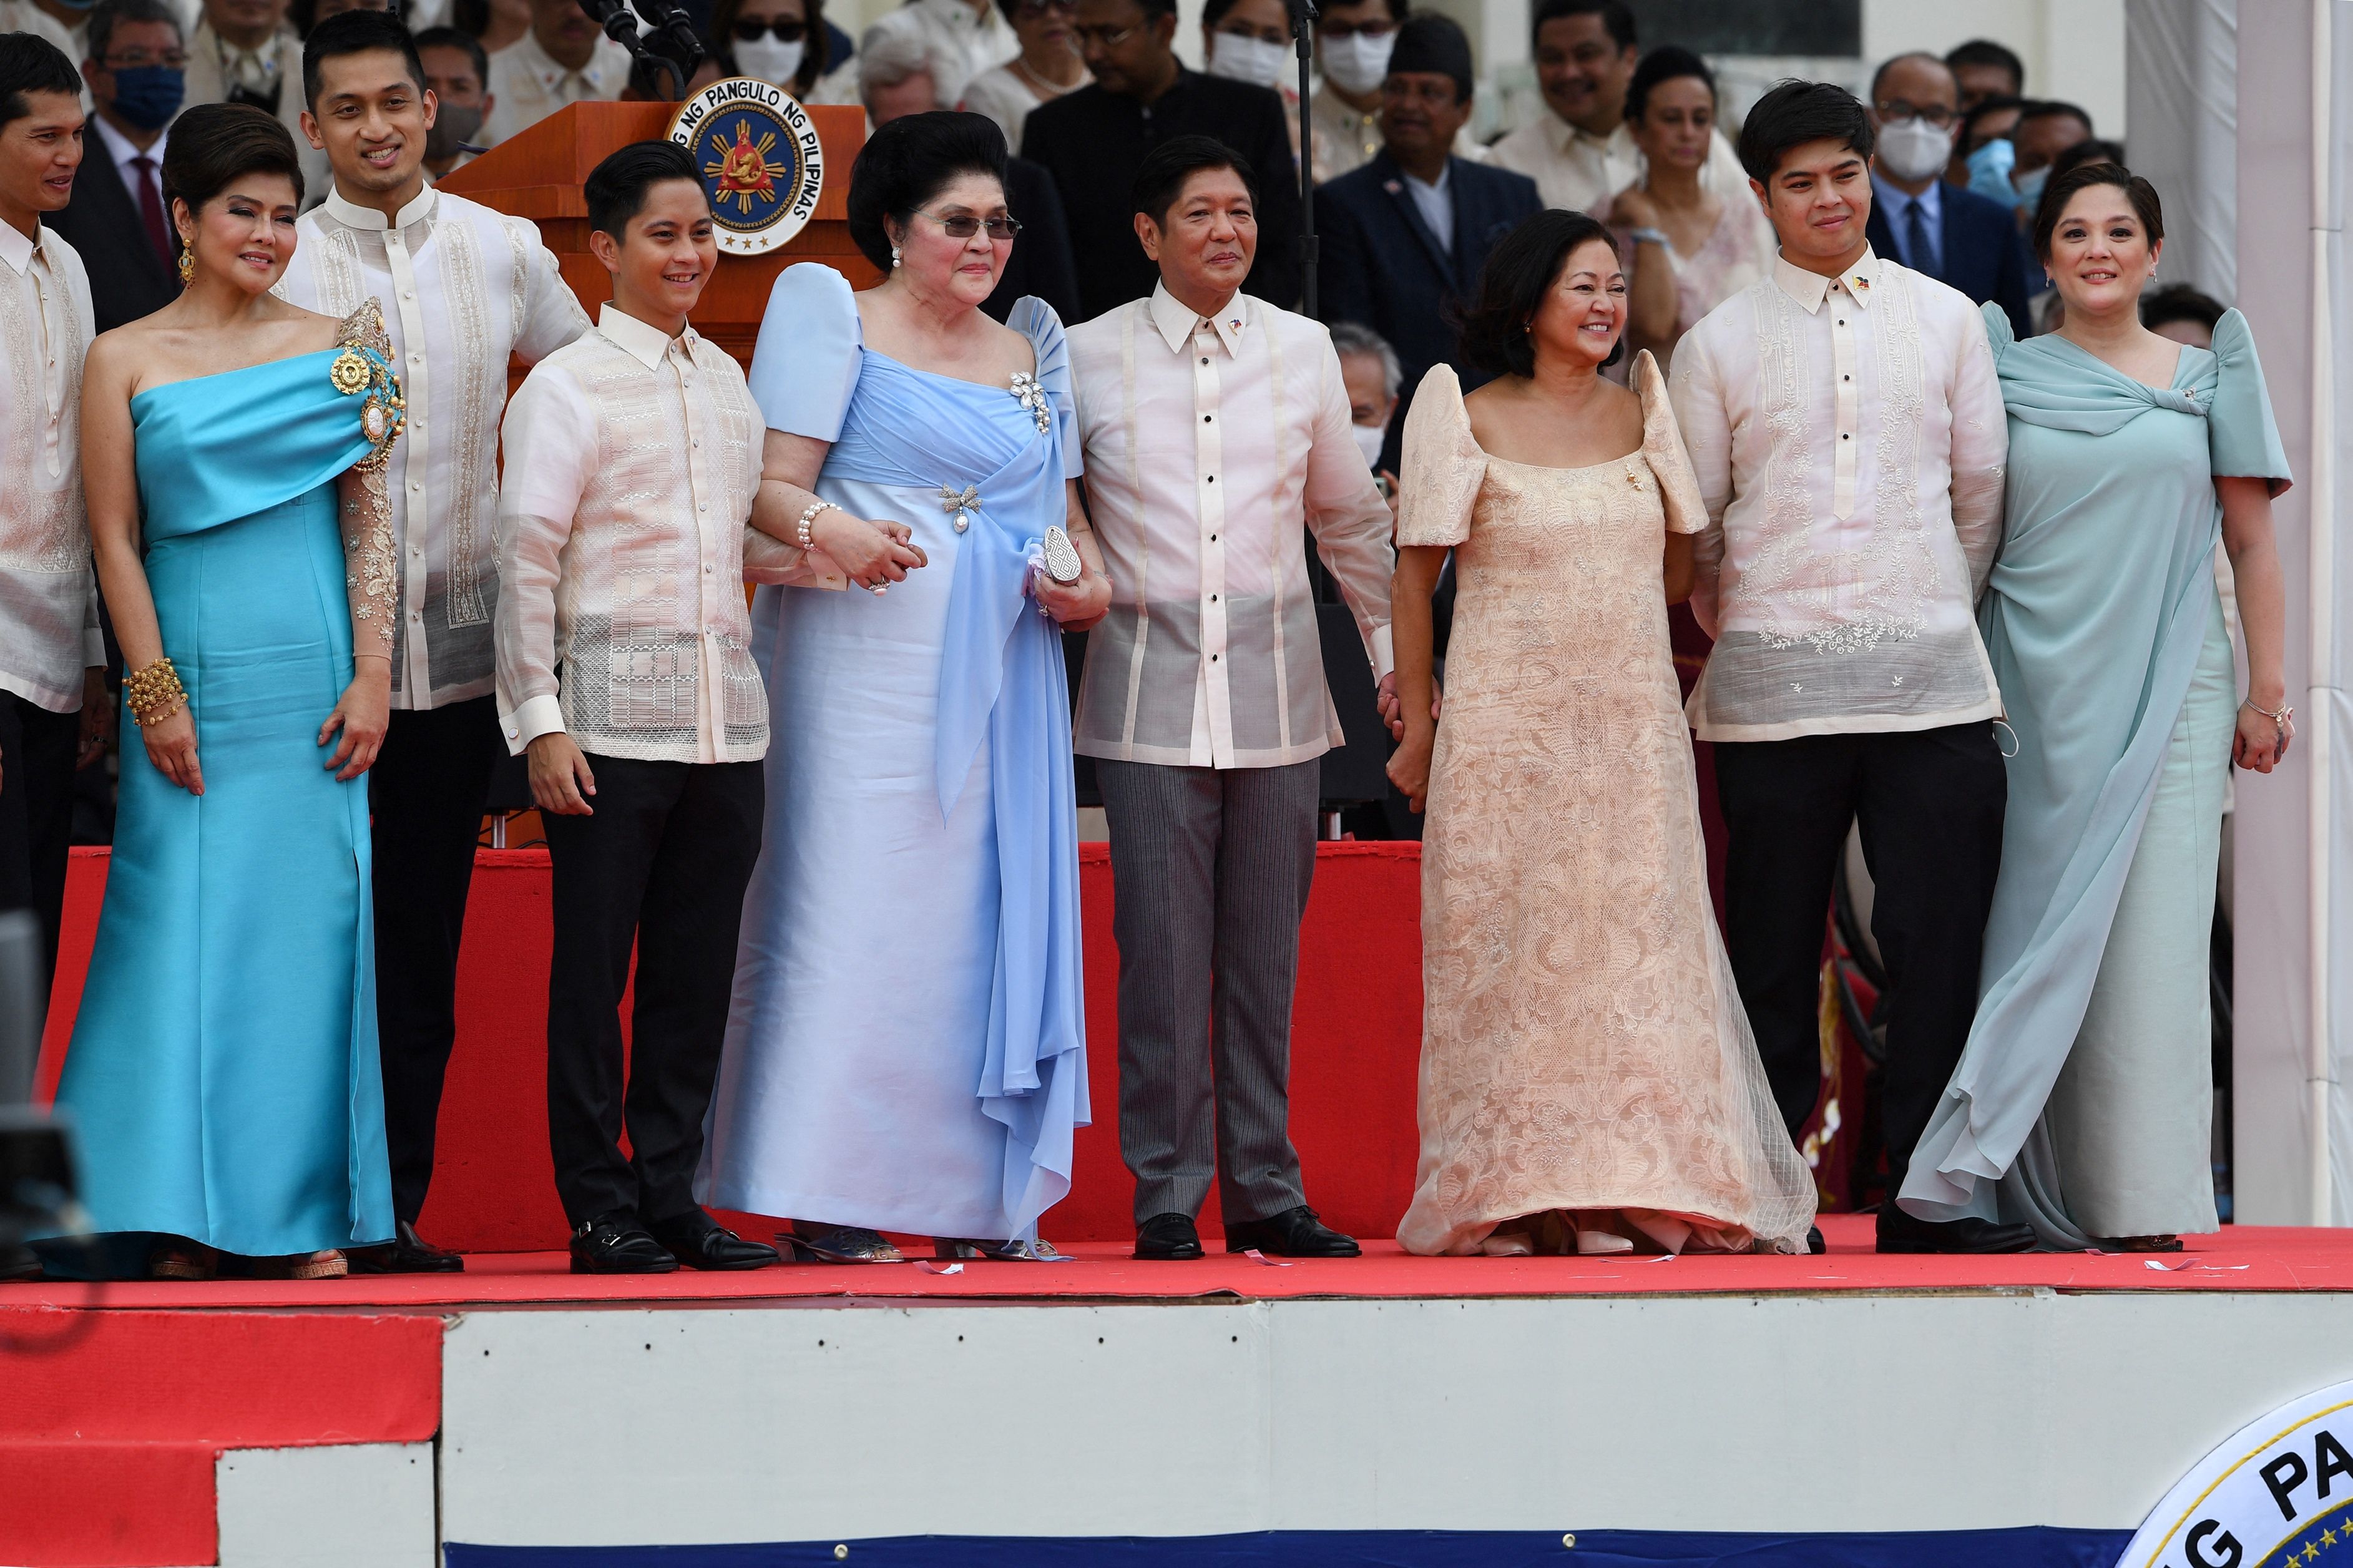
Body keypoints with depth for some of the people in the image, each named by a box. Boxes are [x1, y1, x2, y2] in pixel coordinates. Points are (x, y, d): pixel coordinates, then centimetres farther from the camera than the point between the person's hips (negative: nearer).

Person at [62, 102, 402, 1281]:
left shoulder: (336, 347, 8)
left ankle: (304, 1209, 7)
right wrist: (155, 692, -6)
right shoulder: (125, 361, 4)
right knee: (183, 928, -3)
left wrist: (372, 677, -2)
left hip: (313, 684, 2)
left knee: (308, 929, 1)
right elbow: (114, 536, 2)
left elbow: (369, 519, 6)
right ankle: (181, 1215, 2)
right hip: (192, 676, -2)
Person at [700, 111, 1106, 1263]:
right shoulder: (834, 316, 3)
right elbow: (775, 484, -5)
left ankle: (981, 1203, 5)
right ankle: (831, 1209, -9)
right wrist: (829, 531, -27)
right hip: (867, 661, -6)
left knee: (994, 914, 2)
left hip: (1002, 676, 6)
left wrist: (1087, 580, 0)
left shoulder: (1030, 350, 20)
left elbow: (1062, 511, 22)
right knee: (855, 907, -10)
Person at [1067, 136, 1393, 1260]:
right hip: (1149, 691, -2)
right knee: (1163, 946, -5)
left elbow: (1351, 517, 18)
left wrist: (1397, 654, 19)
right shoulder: (1089, 357, 3)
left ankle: (1266, 1190, 11)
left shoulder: (1301, 349, 8)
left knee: (1266, 947, 4)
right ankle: (1167, 1197, 2)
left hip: (1276, 691, 2)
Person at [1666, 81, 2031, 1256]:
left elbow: (1982, 489, 17)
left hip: (1930, 676, 1)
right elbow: (1691, 525, 13)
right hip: (1775, 689, -1)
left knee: (1940, 941, -3)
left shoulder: (1946, 320, 10)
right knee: (1775, 952, 1)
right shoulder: (1719, 344, 5)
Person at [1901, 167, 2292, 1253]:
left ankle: (2142, 1202, -4)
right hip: (2033, 701, 1)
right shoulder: (2004, 375, 8)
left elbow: (2252, 543, 9)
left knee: (2151, 942, -6)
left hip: (2165, 694, -1)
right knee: (2037, 939, 0)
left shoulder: (2208, 377, 8)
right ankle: (2041, 1196, 4)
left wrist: (2266, 694, 4)